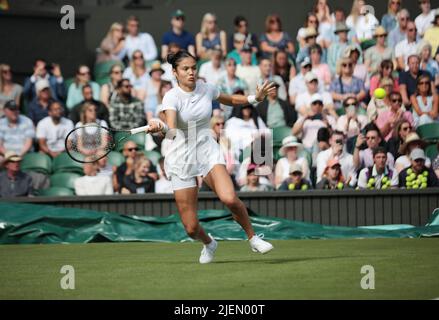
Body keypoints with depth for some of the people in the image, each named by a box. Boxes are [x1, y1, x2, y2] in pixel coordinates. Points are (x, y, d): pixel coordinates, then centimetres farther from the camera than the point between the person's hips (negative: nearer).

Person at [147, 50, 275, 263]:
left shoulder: (206, 89, -1)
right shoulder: (172, 97, -15)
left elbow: (230, 100, 22)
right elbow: (171, 130, -32)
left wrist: (255, 98, 9)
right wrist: (160, 126, -54)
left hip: (208, 151, 2)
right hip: (181, 158, -2)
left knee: (230, 199, -27)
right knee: (191, 228, -3)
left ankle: (252, 238, -1)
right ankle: (209, 244, 34)